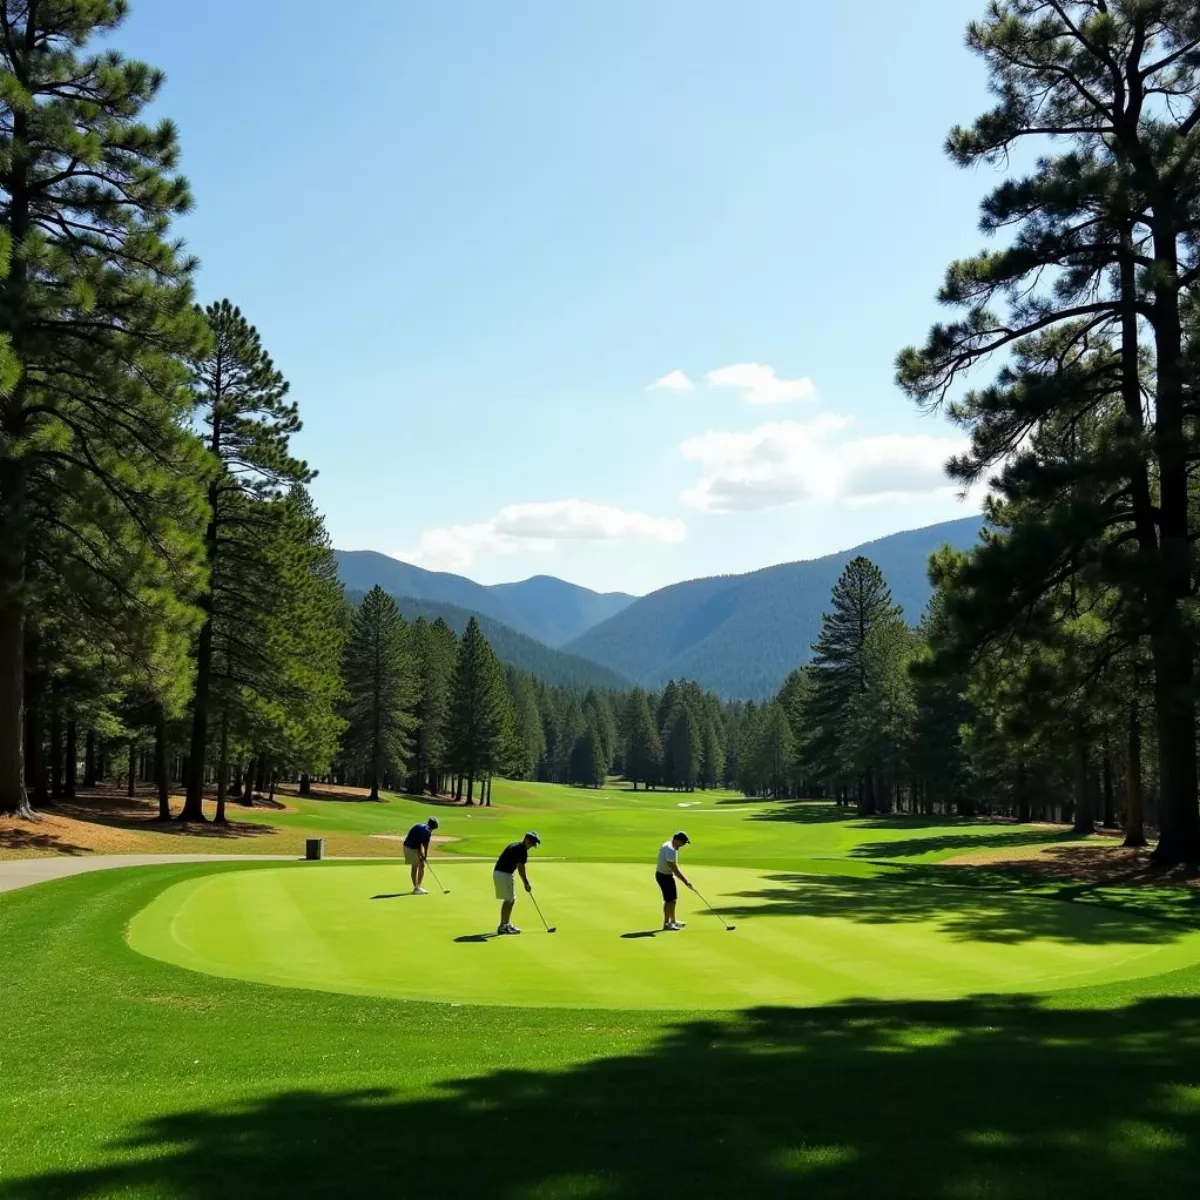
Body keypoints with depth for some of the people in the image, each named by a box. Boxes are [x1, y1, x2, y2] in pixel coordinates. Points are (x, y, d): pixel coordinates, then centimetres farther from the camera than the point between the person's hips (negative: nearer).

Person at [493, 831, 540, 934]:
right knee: (510, 900, -2)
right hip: (504, 875, -10)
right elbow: (521, 868, -15)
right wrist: (526, 884, -7)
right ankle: (503, 926, 0)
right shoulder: (522, 850, -12)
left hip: (497, 872, 10)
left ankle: (506, 924, 25)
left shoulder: (514, 845, 18)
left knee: (508, 900, 18)